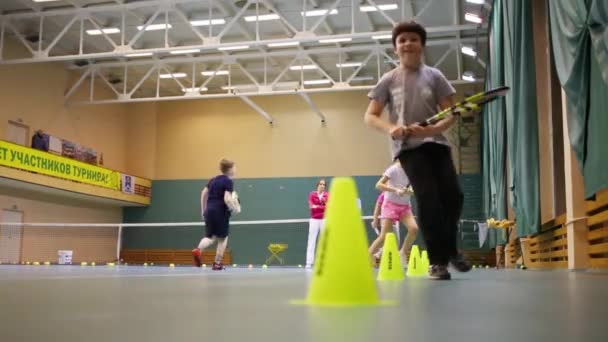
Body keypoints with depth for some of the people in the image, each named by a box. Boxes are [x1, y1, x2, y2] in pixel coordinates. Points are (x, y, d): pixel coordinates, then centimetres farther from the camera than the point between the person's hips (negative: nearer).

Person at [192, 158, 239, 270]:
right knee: (222, 238, 10)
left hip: (209, 211, 6)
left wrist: (203, 210, 21)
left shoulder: (214, 179, 13)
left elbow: (203, 194, 15)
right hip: (221, 212, -6)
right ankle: (217, 264, 10)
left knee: (210, 237, 11)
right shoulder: (228, 181, -9)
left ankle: (198, 250, -19)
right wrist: (235, 209, -5)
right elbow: (227, 199, -20)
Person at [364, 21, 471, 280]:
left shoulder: (434, 76, 5)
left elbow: (451, 114, 2)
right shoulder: (389, 80, 3)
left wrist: (431, 130, -18)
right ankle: (437, 261, -5)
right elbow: (370, 117, 3)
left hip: (436, 142, 2)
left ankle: (450, 250, 20)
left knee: (453, 195, -8)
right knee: (428, 197, -16)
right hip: (407, 147, -2)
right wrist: (391, 128, -18)